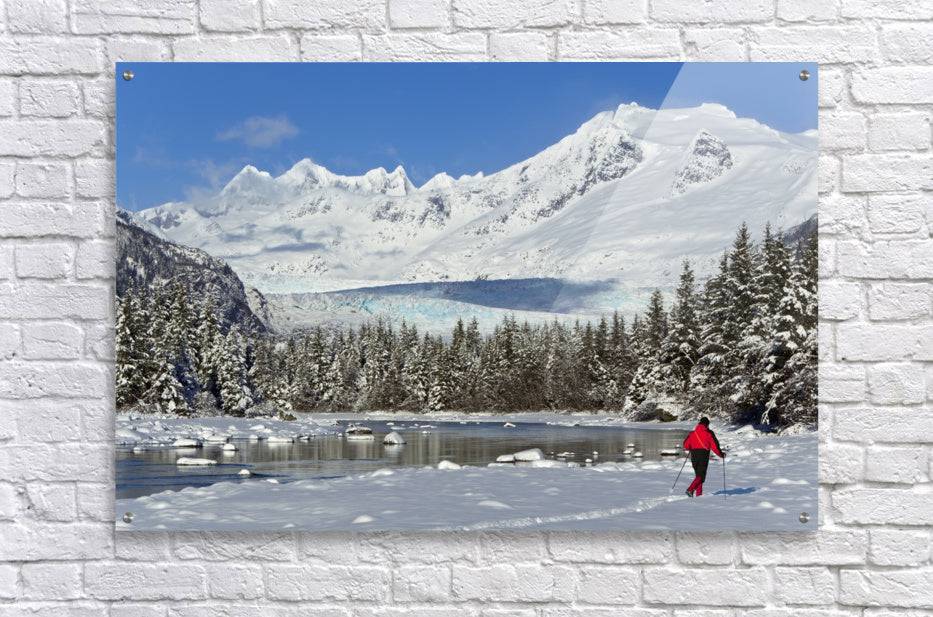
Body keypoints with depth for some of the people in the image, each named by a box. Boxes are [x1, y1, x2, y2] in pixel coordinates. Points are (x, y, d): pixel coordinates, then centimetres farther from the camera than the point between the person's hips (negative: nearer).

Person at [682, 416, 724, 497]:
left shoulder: (693, 433, 6)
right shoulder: (709, 433, -5)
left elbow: (686, 445, 8)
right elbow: (714, 446, -8)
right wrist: (721, 455, 6)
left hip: (694, 457, 5)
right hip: (704, 457, -5)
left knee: (698, 475, 16)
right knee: (701, 475, -3)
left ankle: (698, 494, 13)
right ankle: (690, 490, -23)